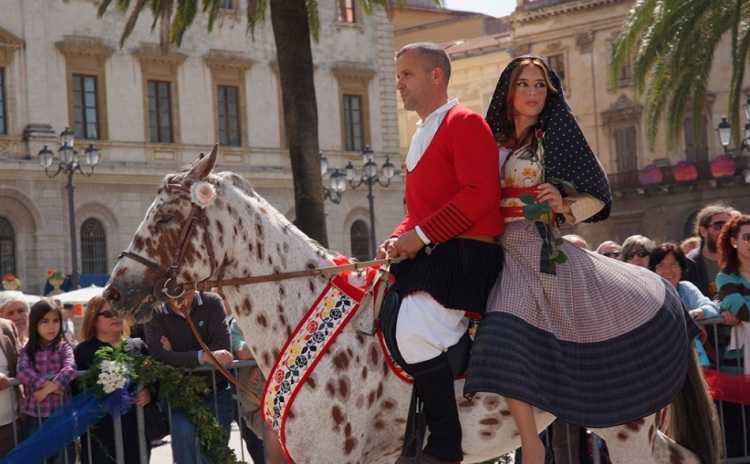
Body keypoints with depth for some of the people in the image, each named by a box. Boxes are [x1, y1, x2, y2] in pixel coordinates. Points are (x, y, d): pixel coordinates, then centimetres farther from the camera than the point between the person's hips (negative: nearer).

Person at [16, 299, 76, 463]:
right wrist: (48, 384, -23)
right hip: (33, 415, 1)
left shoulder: (64, 347, 2)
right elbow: (22, 373, -13)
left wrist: (47, 389, -24)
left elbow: (70, 369, -16)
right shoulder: (27, 350, 4)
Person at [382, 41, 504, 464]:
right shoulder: (422, 137, 24)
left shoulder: (465, 123, -5)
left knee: (413, 329, -31)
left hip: (467, 253, -11)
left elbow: (479, 194, -17)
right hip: (430, 255, 11)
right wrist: (400, 238, 8)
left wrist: (421, 236, -19)